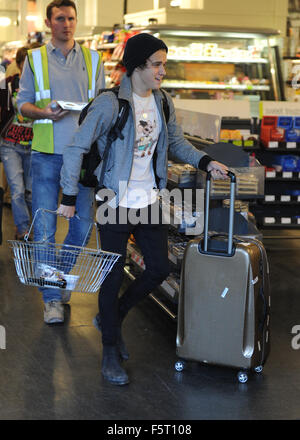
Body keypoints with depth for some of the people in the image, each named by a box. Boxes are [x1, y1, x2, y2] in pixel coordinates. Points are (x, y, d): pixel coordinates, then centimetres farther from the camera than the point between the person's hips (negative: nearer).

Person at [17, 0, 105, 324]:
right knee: (44, 227, -4)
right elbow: (23, 103, 7)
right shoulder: (35, 59, 8)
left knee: (83, 222, 5)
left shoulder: (92, 60, 12)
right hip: (47, 153, -2)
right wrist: (44, 112, -13)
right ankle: (52, 298, 5)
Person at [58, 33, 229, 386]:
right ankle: (110, 350, 21)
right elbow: (76, 149, -13)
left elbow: (176, 143, 16)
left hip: (150, 202, 6)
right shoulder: (110, 103, -16)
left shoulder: (162, 102, 3)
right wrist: (69, 198, -14)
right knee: (113, 277, 3)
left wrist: (205, 162, 0)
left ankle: (111, 317, 35)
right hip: (116, 204, -6)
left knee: (159, 270, 11)